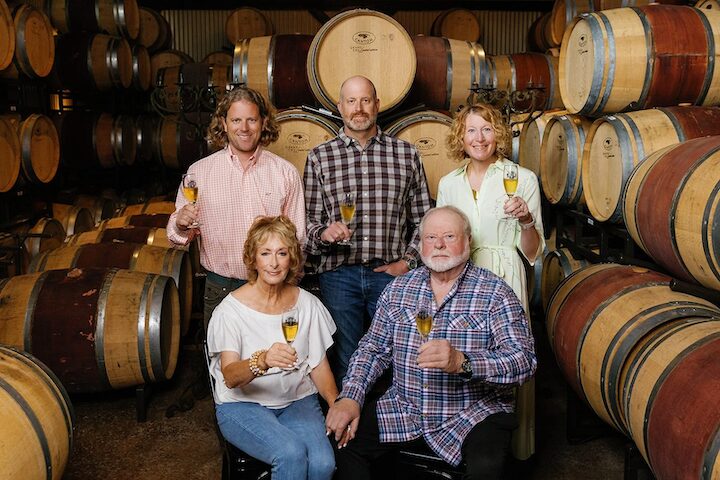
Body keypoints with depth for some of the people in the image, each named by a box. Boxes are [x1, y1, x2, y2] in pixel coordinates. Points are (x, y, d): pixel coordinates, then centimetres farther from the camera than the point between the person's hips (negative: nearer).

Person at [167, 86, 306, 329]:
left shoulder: (286, 173, 3)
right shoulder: (199, 171, 2)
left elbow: (297, 236, 7)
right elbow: (176, 234, 3)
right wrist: (181, 225, -20)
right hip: (220, 290, 0)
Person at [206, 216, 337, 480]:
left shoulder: (307, 303, 1)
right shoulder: (231, 309, -10)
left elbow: (319, 365, 8)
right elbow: (230, 377, -20)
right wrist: (262, 360, -41)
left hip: (298, 400, 3)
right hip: (243, 405, -3)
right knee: (291, 454, -31)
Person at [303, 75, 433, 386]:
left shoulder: (406, 154, 7)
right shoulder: (319, 158, 6)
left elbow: (423, 218, 9)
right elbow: (308, 219, 5)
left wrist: (408, 260, -1)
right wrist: (323, 233, -16)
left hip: (391, 272, 1)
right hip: (338, 274, 0)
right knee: (345, 362, 9)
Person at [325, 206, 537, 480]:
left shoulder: (495, 293, -7)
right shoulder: (399, 288, 7)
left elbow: (524, 361, -16)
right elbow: (373, 349, 10)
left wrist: (462, 362, -33)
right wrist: (350, 397, -6)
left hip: (473, 414, -3)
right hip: (403, 411, 4)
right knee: (343, 440, -11)